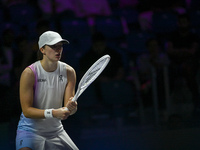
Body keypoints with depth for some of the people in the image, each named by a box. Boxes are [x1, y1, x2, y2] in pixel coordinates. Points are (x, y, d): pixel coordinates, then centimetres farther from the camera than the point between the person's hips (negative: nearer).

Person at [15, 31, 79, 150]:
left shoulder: (69, 72, -5)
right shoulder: (29, 73, -18)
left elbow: (69, 109, -5)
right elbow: (26, 110, -19)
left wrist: (71, 108, -30)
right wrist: (53, 113, -31)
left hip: (56, 131, 5)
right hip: (30, 130, -5)